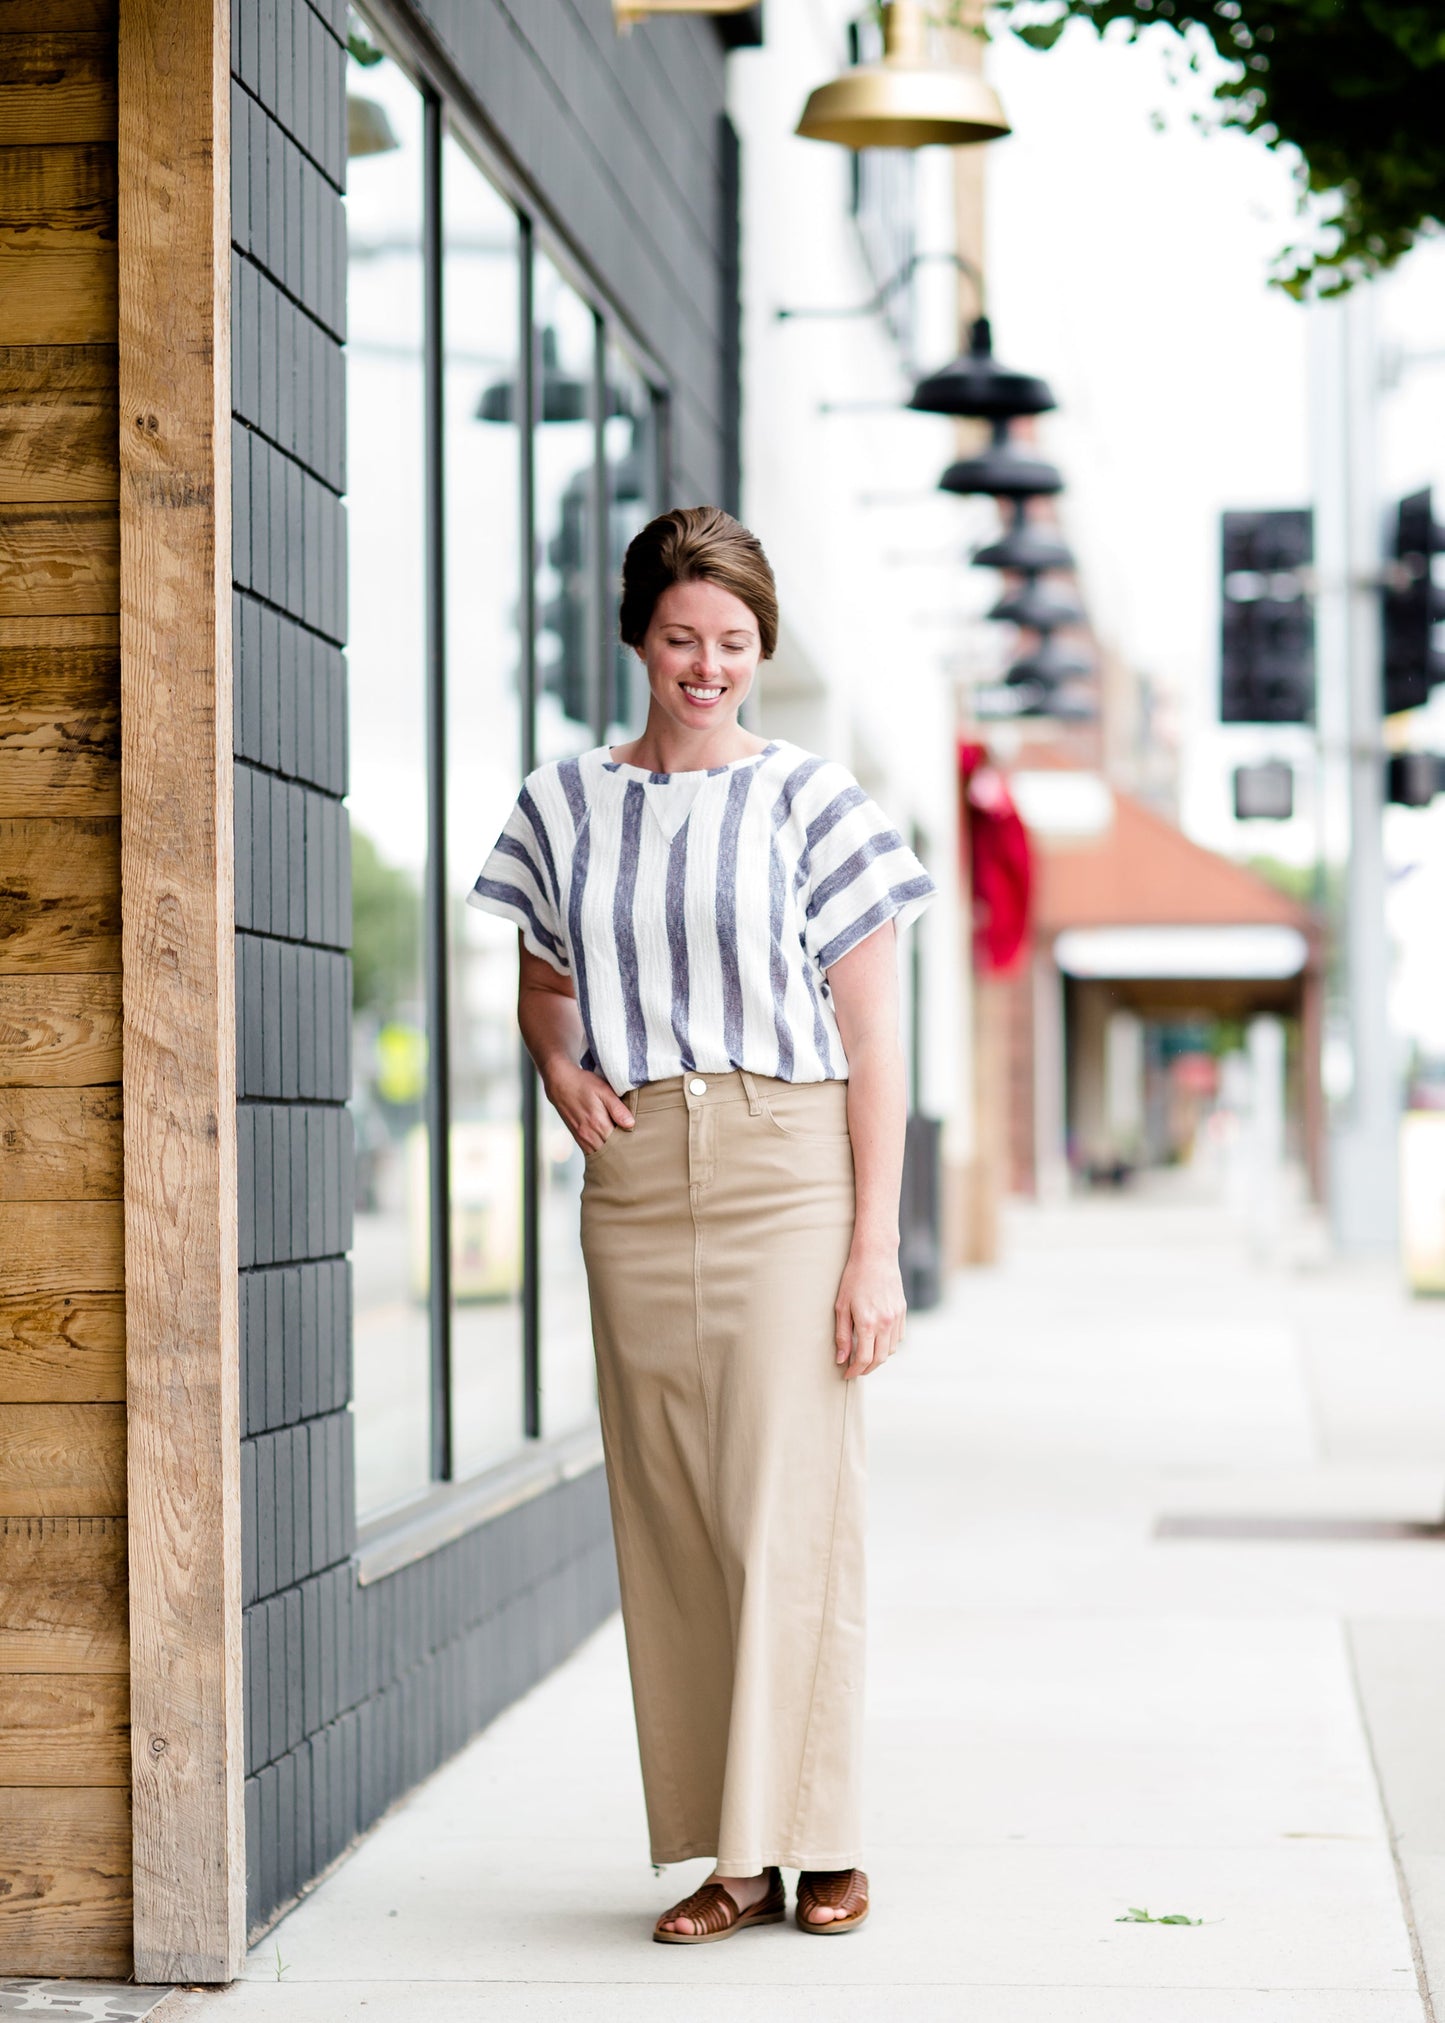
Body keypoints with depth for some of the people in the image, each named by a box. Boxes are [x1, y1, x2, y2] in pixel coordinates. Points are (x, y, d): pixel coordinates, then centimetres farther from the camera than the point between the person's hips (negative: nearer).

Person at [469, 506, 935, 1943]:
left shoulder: (811, 802, 0)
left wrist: (874, 1247, -6)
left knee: (792, 1512, -6)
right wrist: (558, 1068, 1)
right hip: (637, 1183, 3)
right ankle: (731, 1860, 9)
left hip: (788, 1177, -3)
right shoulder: (564, 806, 10)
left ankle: (817, 1842, 4)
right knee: (669, 1525, 3)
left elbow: (872, 1042, -1)